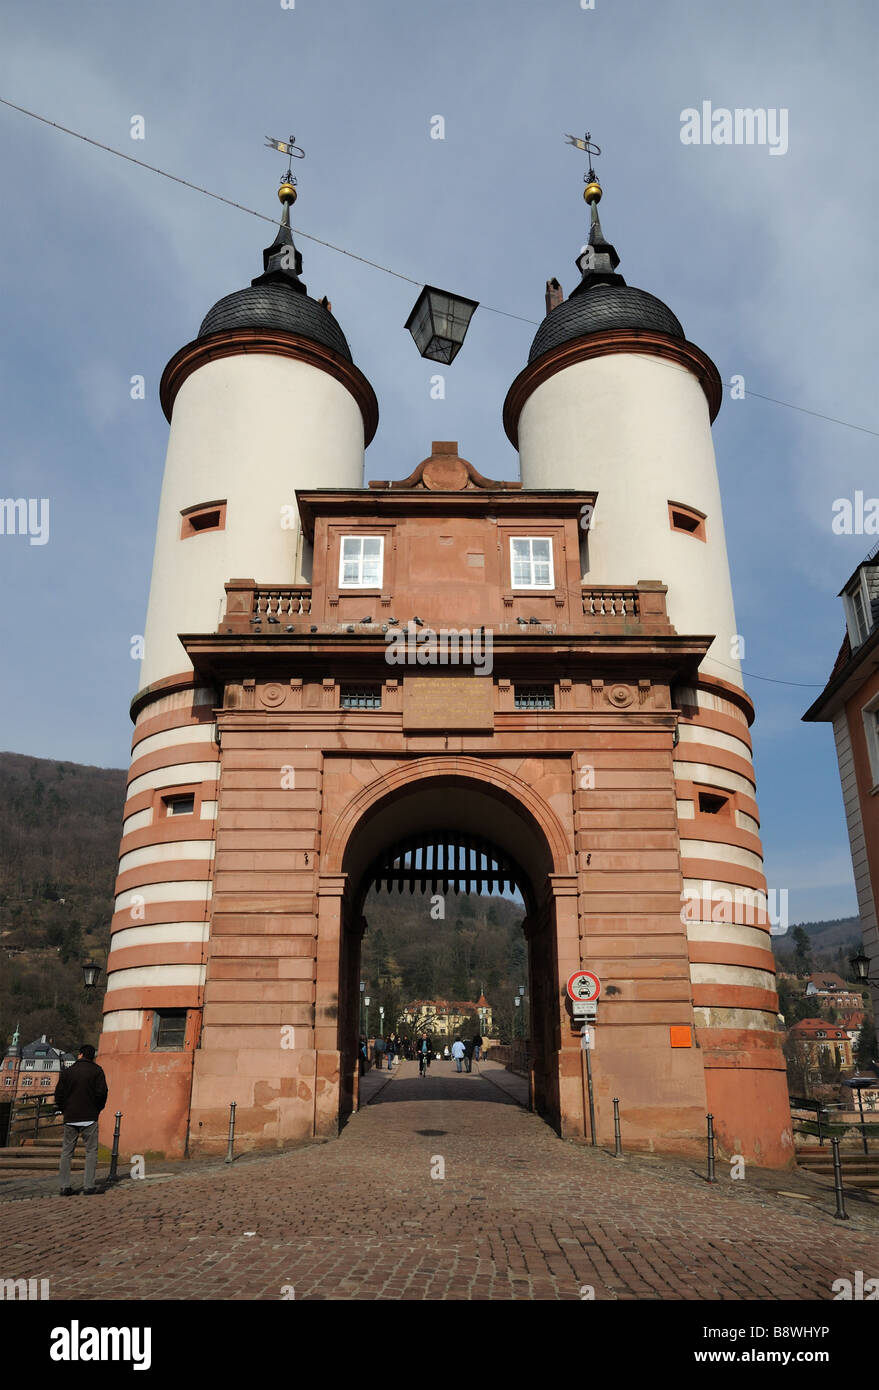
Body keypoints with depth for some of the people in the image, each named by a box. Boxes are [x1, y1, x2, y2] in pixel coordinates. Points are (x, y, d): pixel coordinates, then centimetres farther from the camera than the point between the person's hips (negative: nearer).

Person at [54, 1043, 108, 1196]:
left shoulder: (67, 1072, 6)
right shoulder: (96, 1071, -1)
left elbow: (59, 1094, 4)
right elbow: (101, 1093, -7)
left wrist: (65, 1111, 16)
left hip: (70, 1119, 3)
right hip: (89, 1118, -3)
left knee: (66, 1152, 11)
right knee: (91, 1151, 1)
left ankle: (65, 1186, 9)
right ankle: (89, 1186, -4)